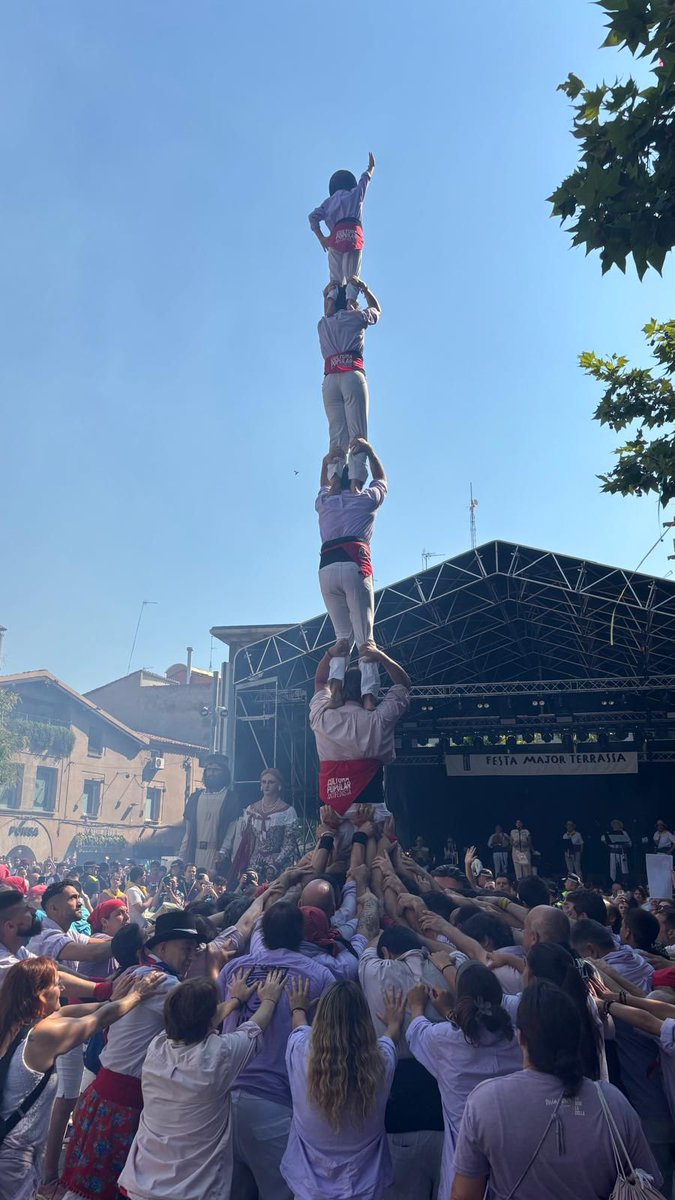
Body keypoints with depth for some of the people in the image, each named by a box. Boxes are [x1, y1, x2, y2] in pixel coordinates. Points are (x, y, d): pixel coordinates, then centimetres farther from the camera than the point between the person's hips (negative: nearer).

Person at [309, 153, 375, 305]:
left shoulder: (329, 202, 25)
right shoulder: (355, 193, 23)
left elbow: (313, 216, 13)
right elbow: (366, 178, 40)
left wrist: (321, 238, 7)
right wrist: (371, 167, 59)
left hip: (336, 236, 2)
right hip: (353, 234, -2)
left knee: (335, 278, 6)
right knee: (352, 275, -4)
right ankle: (350, 300, -32)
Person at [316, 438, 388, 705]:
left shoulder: (324, 502, 26)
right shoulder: (366, 499, 20)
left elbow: (325, 486, 52)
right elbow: (382, 479, 41)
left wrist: (326, 462, 54)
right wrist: (369, 450, 42)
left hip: (326, 569, 3)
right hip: (354, 566, -3)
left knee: (342, 635, 8)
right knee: (365, 637, -7)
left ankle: (335, 683, -16)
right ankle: (369, 695, -21)